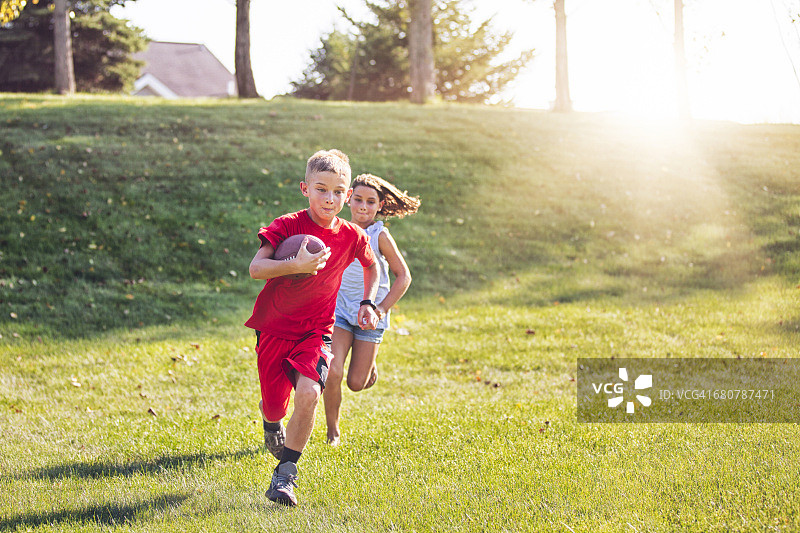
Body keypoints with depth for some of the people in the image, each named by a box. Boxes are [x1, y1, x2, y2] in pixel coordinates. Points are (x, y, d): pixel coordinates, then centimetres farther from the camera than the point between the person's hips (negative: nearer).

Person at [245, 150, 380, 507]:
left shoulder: (352, 236, -3)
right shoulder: (288, 226, -14)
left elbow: (372, 267, 19)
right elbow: (255, 268, -25)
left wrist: (368, 302, 7)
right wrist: (296, 265, -39)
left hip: (315, 331, 1)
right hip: (275, 328, -1)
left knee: (308, 393, -25)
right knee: (275, 409, 7)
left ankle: (286, 473, -11)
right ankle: (270, 419, 48)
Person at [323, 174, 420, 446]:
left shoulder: (380, 235, -12)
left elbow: (403, 276, -7)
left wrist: (382, 309, -14)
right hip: (340, 311, 2)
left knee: (357, 383, -1)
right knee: (332, 373, -15)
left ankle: (370, 359, 35)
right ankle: (332, 430, 7)